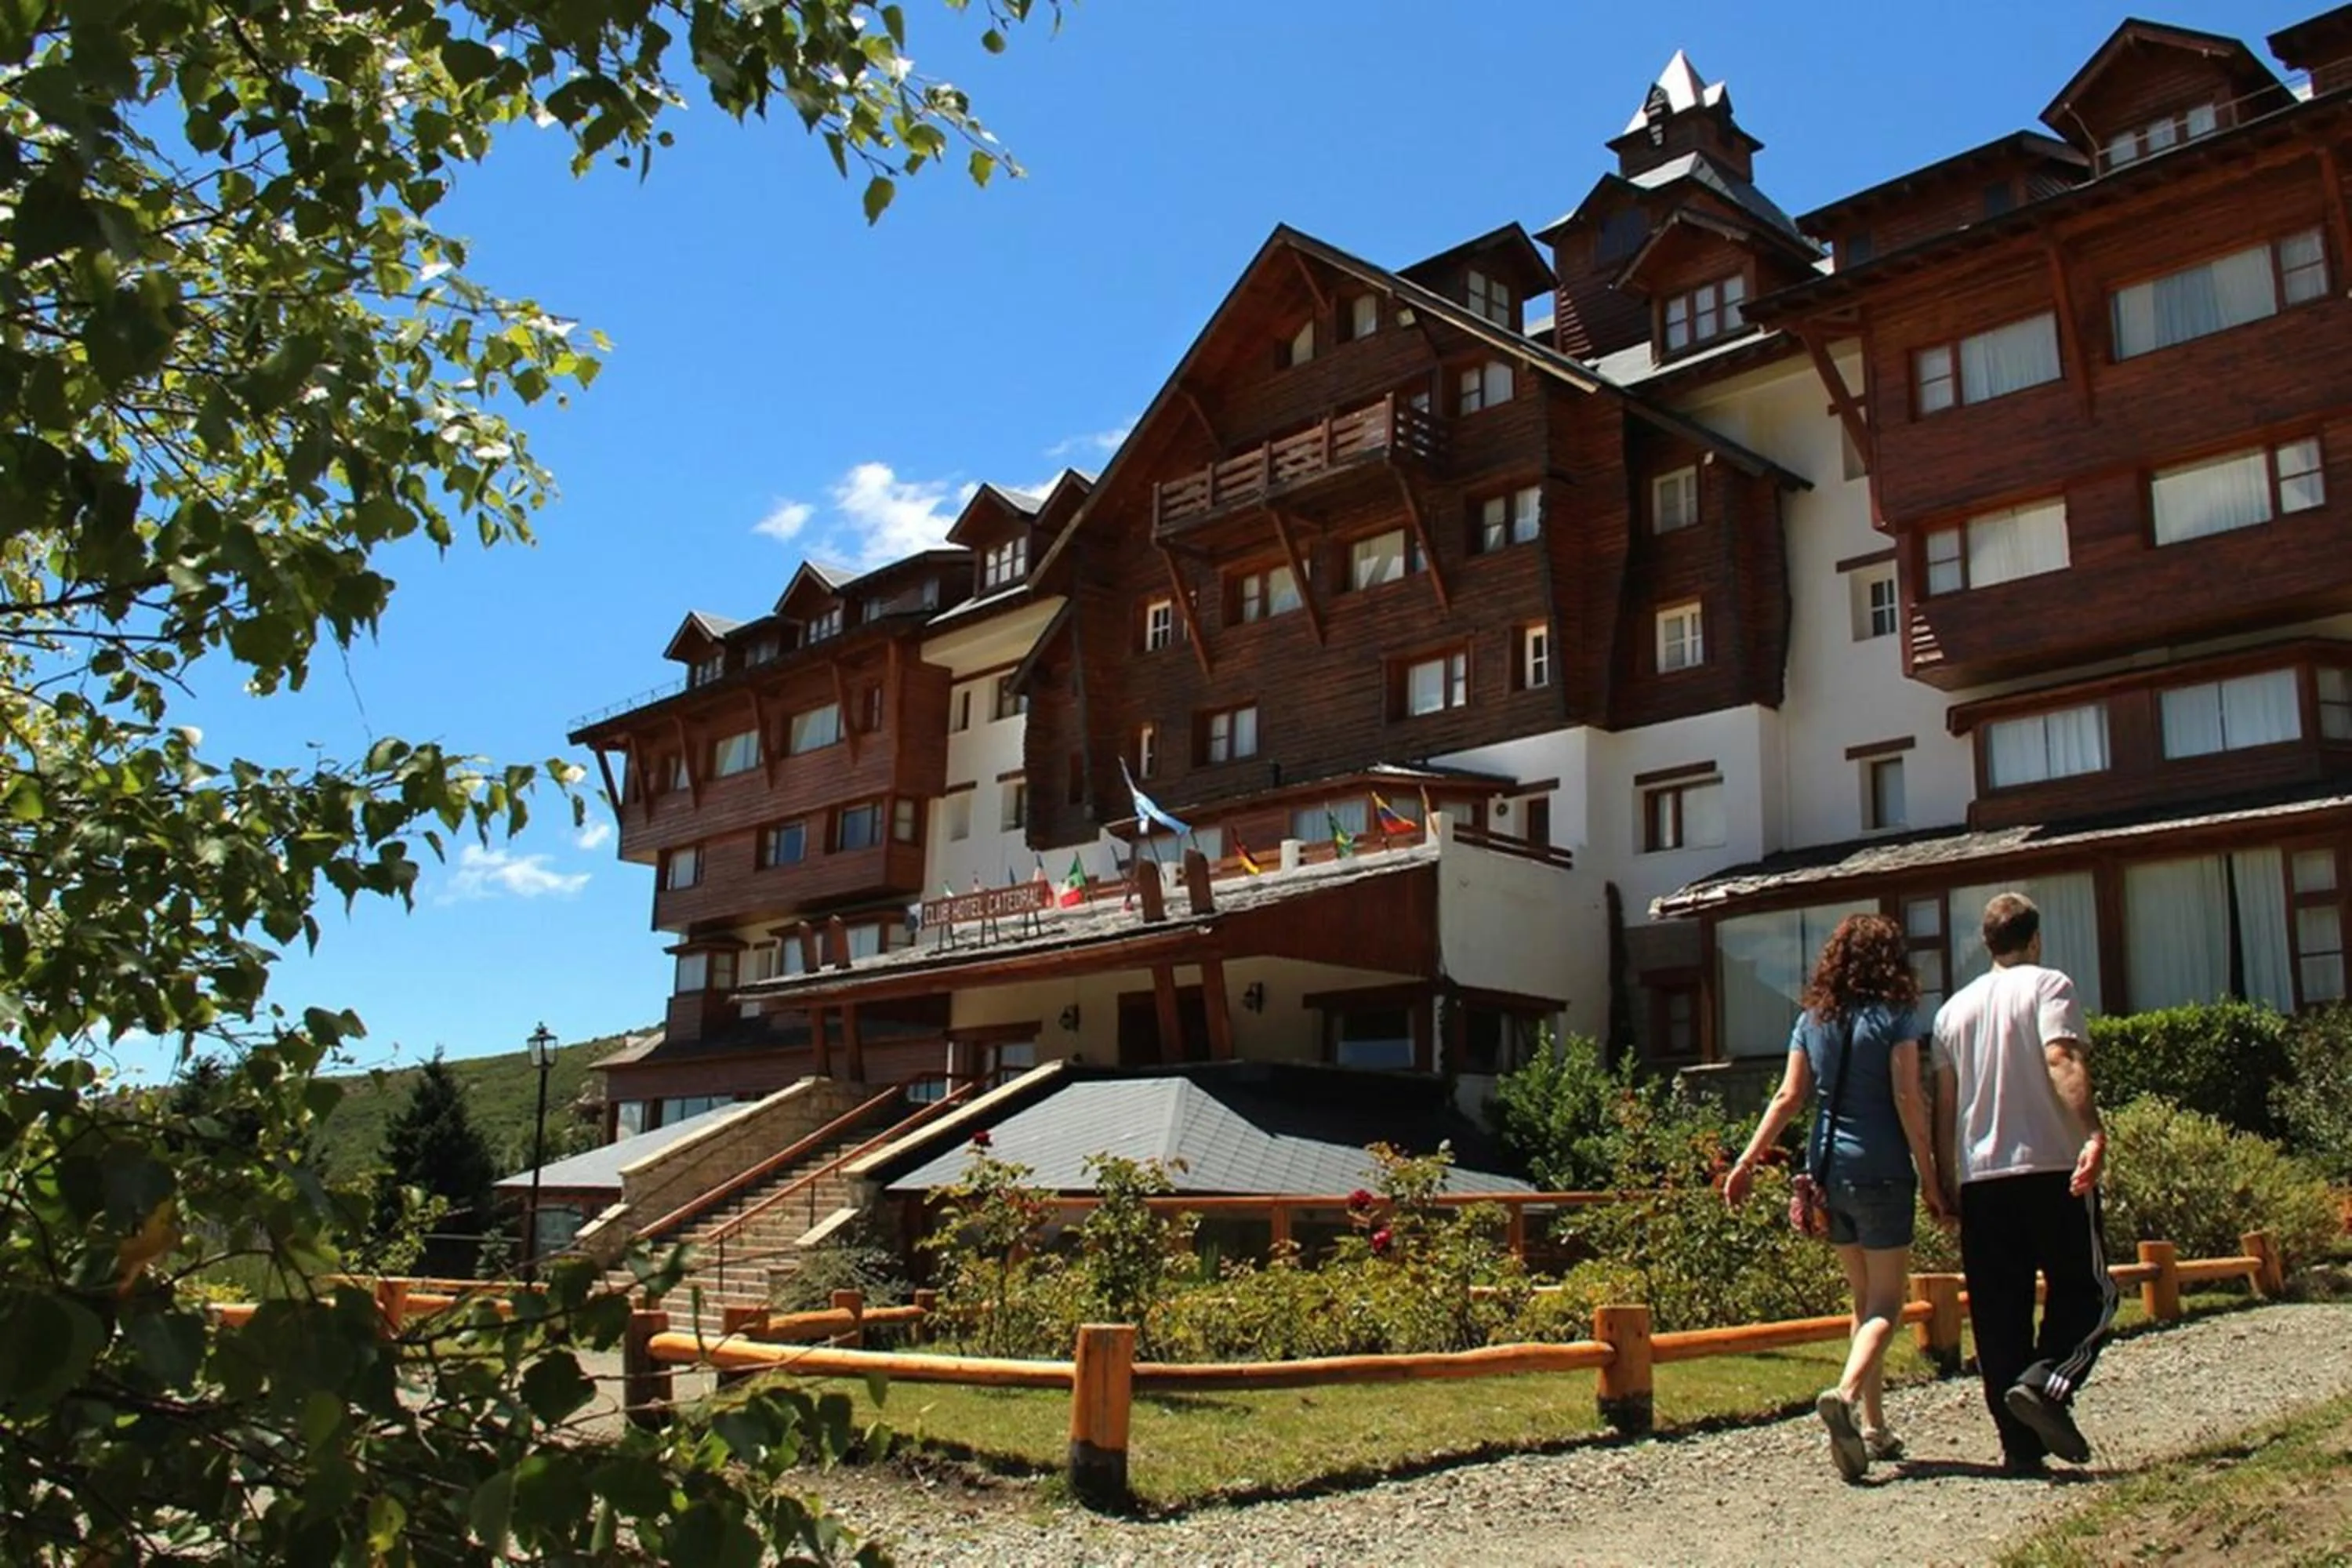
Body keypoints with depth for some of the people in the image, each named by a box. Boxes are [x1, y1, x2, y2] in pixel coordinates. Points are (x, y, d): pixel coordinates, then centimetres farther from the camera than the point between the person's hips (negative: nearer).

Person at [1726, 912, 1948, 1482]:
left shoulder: (1812, 1019, 8)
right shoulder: (1894, 1018, -6)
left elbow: (1788, 1097, 4)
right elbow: (1908, 1102, -10)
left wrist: (1748, 1162, 6)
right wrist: (1931, 1181, -7)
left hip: (1827, 1168, 5)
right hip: (1880, 1171, -5)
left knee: (1864, 1298, 17)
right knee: (1886, 1303, -2)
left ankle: (1872, 1426, 19)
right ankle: (1846, 1394, -28)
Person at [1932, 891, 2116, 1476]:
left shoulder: (1955, 1008, 15)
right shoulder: (2048, 986, 1)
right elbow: (2062, 1061, -17)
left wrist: (1947, 1181, 19)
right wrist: (2093, 1133, -27)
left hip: (1980, 1178, 5)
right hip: (2052, 1167, -4)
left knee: (1999, 1313, 6)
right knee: (2088, 1291, 6)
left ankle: (2020, 1445, 5)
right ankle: (2046, 1382, -17)